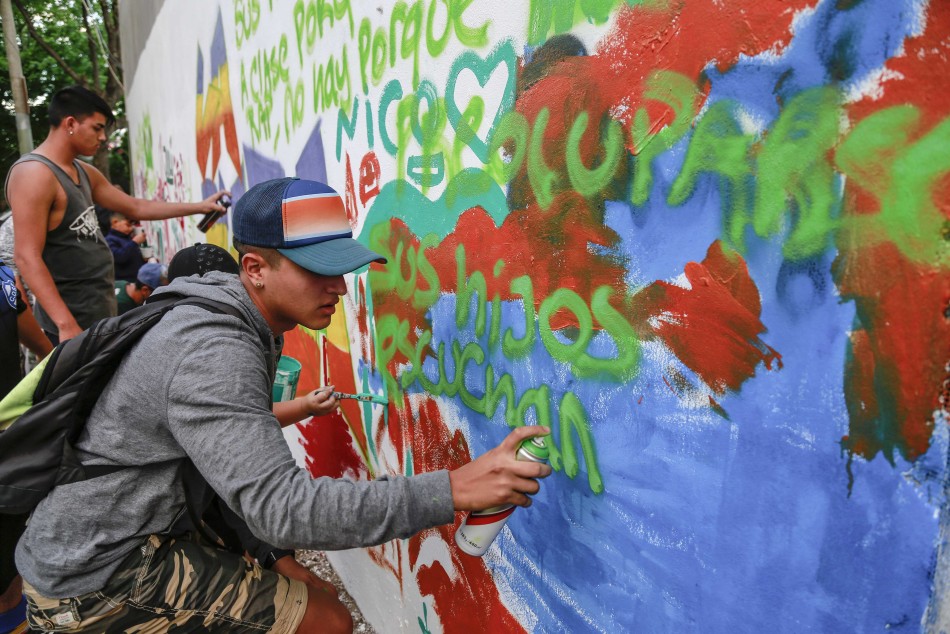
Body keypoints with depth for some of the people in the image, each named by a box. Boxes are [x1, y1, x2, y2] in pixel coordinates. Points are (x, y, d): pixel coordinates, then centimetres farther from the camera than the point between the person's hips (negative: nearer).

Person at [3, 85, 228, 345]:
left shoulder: (84, 173, 11)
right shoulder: (34, 174, -17)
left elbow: (136, 207, 20)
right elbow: (27, 257, -23)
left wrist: (199, 206, 18)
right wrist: (66, 324, -28)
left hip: (101, 309, 10)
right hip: (73, 316, -10)